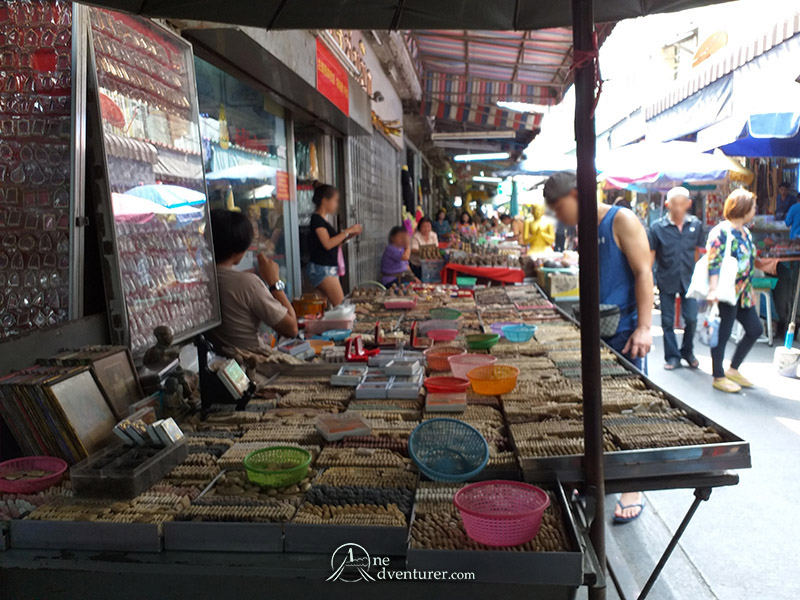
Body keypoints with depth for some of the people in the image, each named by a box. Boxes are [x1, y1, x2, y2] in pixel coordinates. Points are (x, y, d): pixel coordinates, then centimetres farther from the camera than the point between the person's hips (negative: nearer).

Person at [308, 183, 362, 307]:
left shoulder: (323, 219, 17)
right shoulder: (317, 219, -11)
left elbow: (334, 243, 20)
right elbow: (327, 244, -20)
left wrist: (349, 236, 7)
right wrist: (347, 231, -13)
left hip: (330, 269, 10)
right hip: (322, 269, -10)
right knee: (340, 305, -12)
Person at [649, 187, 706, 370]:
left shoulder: (695, 225, -1)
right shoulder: (658, 227, -7)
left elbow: (699, 251, 9)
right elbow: (651, 255, -3)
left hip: (688, 279, 1)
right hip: (666, 280, -1)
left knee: (691, 318, 2)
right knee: (668, 321, 6)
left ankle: (687, 351, 26)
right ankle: (672, 356, 20)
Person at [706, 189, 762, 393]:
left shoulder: (745, 232, 12)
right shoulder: (721, 232, -14)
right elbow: (714, 263, -21)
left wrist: (748, 289, 22)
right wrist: (713, 290, -29)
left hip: (743, 292, 9)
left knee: (755, 329, 13)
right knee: (723, 334, 1)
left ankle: (733, 369, 25)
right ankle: (718, 377, 14)